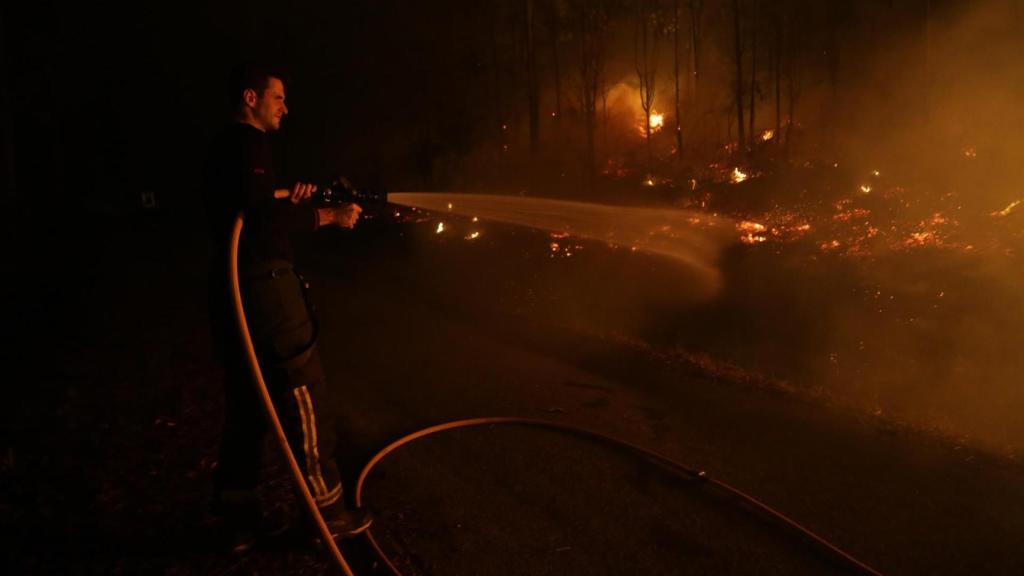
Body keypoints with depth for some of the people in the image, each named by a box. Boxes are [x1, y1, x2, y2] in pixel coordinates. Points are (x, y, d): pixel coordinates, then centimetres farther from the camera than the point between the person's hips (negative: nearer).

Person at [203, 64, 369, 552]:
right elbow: (262, 215, -25)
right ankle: (326, 510, 10)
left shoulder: (225, 147, 19)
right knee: (303, 397, -1)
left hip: (233, 291, 10)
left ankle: (238, 516, 22)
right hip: (263, 290, -10)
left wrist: (286, 202, 19)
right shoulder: (248, 144, -12)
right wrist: (330, 216, -19)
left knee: (247, 403, 14)